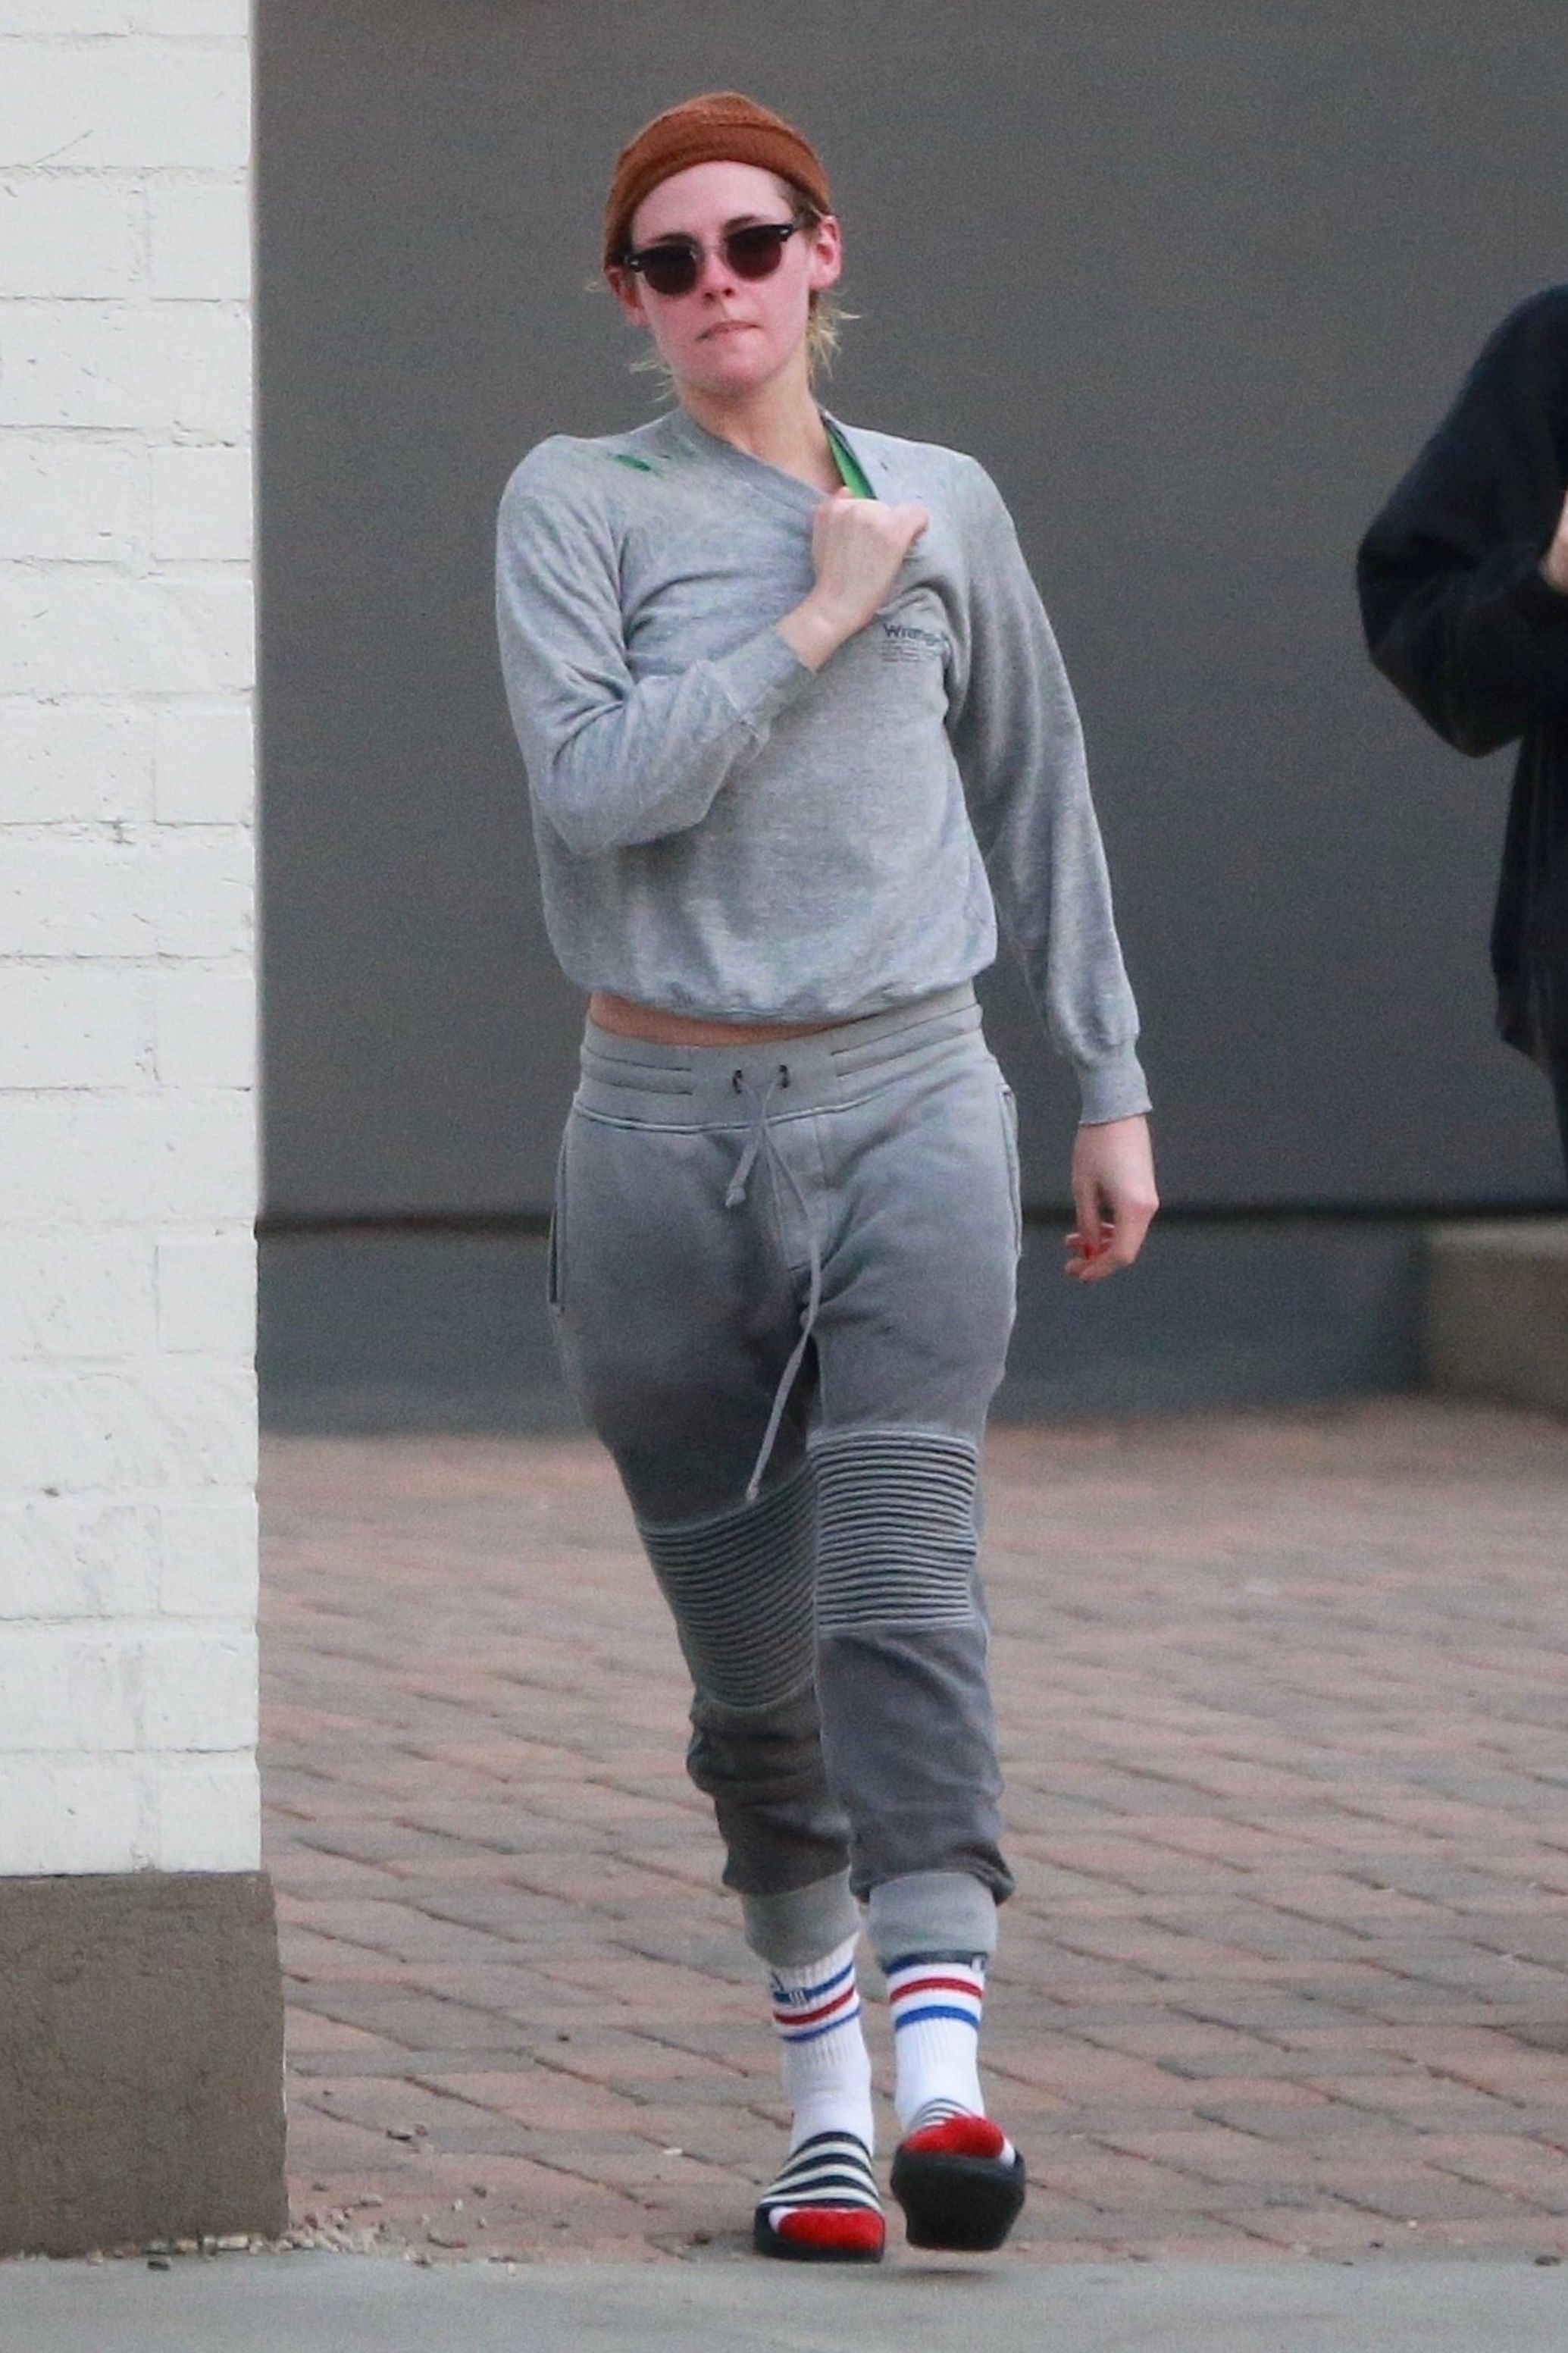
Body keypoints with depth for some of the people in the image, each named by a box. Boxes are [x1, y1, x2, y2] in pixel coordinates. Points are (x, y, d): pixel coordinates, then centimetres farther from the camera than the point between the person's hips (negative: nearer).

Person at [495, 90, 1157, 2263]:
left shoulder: (944, 509, 11)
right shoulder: (578, 504, 2)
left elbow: (1039, 799, 22)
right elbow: (594, 786, -13)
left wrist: (1113, 1085, 21)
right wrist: (817, 617, -10)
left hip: (909, 1106, 0)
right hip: (669, 1127, 0)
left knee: (903, 1580, -18)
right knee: (747, 1654, 5)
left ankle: (945, 2060, -31)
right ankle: (821, 2093, 17)